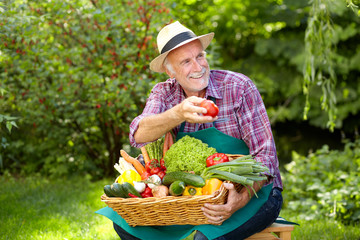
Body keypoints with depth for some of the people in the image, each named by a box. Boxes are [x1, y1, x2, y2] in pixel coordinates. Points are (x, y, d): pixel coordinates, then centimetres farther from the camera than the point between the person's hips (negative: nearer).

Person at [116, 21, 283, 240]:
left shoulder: (239, 88, -13)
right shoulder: (164, 94, -2)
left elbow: (265, 156, -15)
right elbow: (139, 136, -22)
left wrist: (242, 198, -34)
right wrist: (179, 114, -42)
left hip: (255, 192, -4)